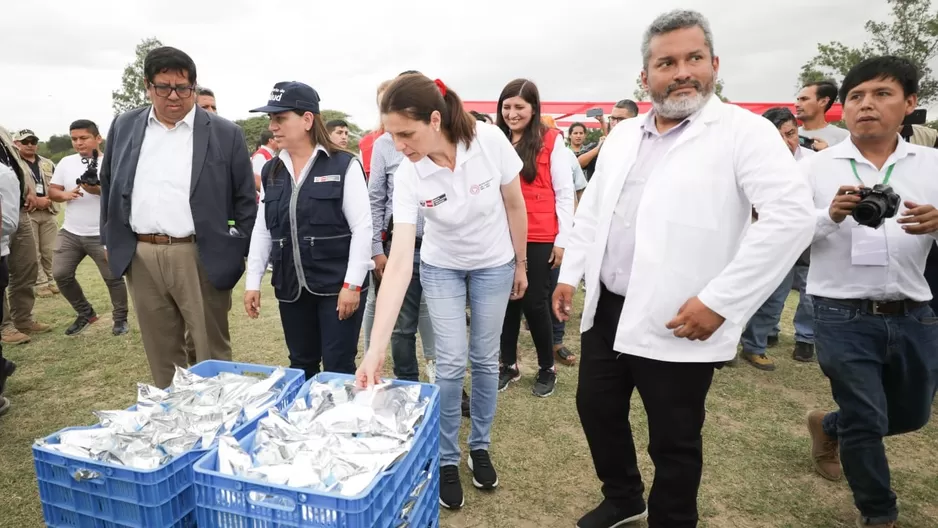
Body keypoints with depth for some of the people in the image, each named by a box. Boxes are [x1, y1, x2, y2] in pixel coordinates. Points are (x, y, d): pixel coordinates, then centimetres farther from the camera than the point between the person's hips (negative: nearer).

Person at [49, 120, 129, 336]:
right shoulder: (66, 162, 7)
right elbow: (52, 191, 8)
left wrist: (99, 190, -33)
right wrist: (65, 195, -14)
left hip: (103, 234, -5)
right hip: (70, 232, 5)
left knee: (113, 277, 1)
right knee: (61, 274, 4)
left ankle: (120, 319, 18)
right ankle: (86, 314, 22)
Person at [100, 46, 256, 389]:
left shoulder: (225, 133, -2)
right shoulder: (124, 127, 10)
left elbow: (245, 199, 0)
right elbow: (109, 186, 18)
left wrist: (239, 252, -4)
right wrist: (110, 240, 14)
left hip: (200, 257, -4)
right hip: (140, 257, 4)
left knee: (212, 353, 5)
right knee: (160, 353, 14)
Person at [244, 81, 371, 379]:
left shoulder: (343, 165, -6)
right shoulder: (271, 171, 10)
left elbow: (362, 227, -10)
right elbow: (262, 230, 13)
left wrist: (353, 284, -15)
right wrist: (253, 281, 9)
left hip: (337, 285, -5)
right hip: (291, 287, 5)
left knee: (339, 368, 2)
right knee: (301, 366, 15)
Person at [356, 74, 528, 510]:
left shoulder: (490, 140, -27)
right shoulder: (407, 177, -26)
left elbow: (515, 206, -10)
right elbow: (400, 262, -32)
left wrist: (521, 264, 0)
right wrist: (376, 347, -38)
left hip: (494, 264, 1)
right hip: (440, 267, 0)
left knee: (485, 358, 9)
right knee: (452, 363, -2)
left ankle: (480, 446, 31)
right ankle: (446, 459, 20)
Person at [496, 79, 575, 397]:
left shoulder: (551, 140, -2)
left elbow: (565, 193, -3)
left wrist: (563, 239, -6)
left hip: (540, 238, -3)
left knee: (534, 302, 3)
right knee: (507, 301, 11)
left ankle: (547, 369, 23)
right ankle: (509, 365, 28)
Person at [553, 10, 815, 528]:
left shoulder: (744, 131, -9)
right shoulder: (623, 135, 10)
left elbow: (791, 216, -18)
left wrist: (719, 300, -22)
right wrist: (570, 272, 10)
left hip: (676, 323, -6)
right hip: (606, 309, 7)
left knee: (674, 441, 10)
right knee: (596, 407, 19)